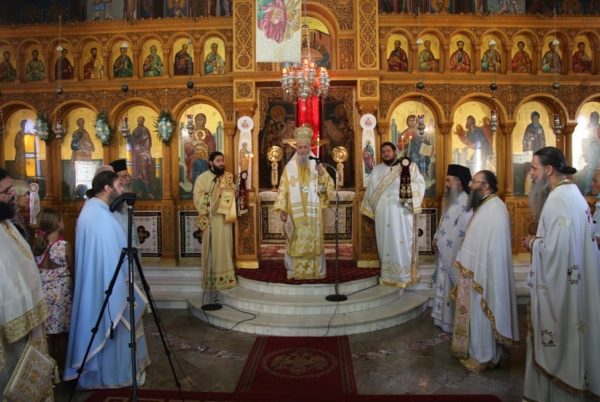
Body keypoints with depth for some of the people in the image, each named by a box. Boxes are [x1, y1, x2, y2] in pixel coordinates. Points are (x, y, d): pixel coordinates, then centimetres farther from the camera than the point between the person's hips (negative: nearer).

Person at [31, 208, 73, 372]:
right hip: (62, 293, -4)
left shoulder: (35, 245, -3)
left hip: (42, 293, 4)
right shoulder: (65, 246, -14)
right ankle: (61, 366, 18)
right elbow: (72, 271, -5)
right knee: (62, 333, 8)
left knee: (47, 332, 13)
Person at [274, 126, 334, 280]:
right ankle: (295, 271, 11)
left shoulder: (317, 165, 6)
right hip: (294, 213, -1)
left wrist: (322, 174, -18)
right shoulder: (289, 167, 3)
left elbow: (328, 186, 0)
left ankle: (315, 271, 13)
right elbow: (283, 189, 0)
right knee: (296, 243, 1)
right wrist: (281, 209, -8)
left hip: (313, 213, 1)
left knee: (314, 240, 3)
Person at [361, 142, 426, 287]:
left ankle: (405, 275, 6)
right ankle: (387, 274, 18)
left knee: (402, 243, -2)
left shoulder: (409, 167, 4)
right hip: (383, 215, 3)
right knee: (385, 242, 8)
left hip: (402, 213, -3)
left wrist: (409, 183, -21)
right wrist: (369, 211, 8)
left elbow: (420, 184, -2)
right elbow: (370, 190, 13)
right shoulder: (376, 170, 13)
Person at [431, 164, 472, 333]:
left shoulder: (464, 202, -18)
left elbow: (460, 231, -22)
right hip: (446, 253, 10)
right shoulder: (453, 201, 13)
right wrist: (437, 238, 2)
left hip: (456, 253, -10)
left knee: (454, 288, 1)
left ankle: (455, 323, 12)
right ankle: (447, 319, 27)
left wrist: (440, 241, -13)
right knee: (447, 287, 16)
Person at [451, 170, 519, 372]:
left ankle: (484, 355, 16)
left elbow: (495, 247, -24)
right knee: (476, 313, 17)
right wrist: (465, 264, 17)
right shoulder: (484, 206, 11)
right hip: (476, 270, 10)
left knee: (483, 313, 3)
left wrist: (478, 275, -24)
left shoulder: (495, 209, -20)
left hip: (485, 273, -10)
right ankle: (477, 350, 29)